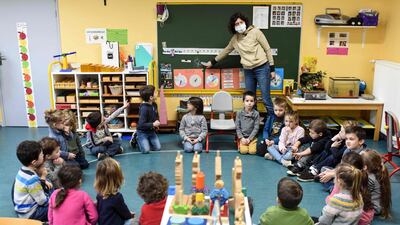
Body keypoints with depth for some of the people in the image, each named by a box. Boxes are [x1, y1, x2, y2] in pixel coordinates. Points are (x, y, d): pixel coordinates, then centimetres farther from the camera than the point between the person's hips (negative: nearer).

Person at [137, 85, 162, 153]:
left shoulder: (154, 105, -2)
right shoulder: (144, 108, -28)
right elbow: (141, 125, -31)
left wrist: (157, 124, -1)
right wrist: (153, 124, -24)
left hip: (151, 131, 7)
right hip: (142, 132, -7)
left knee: (158, 148, -2)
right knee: (146, 150, -15)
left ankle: (146, 141, 22)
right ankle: (137, 139, 12)